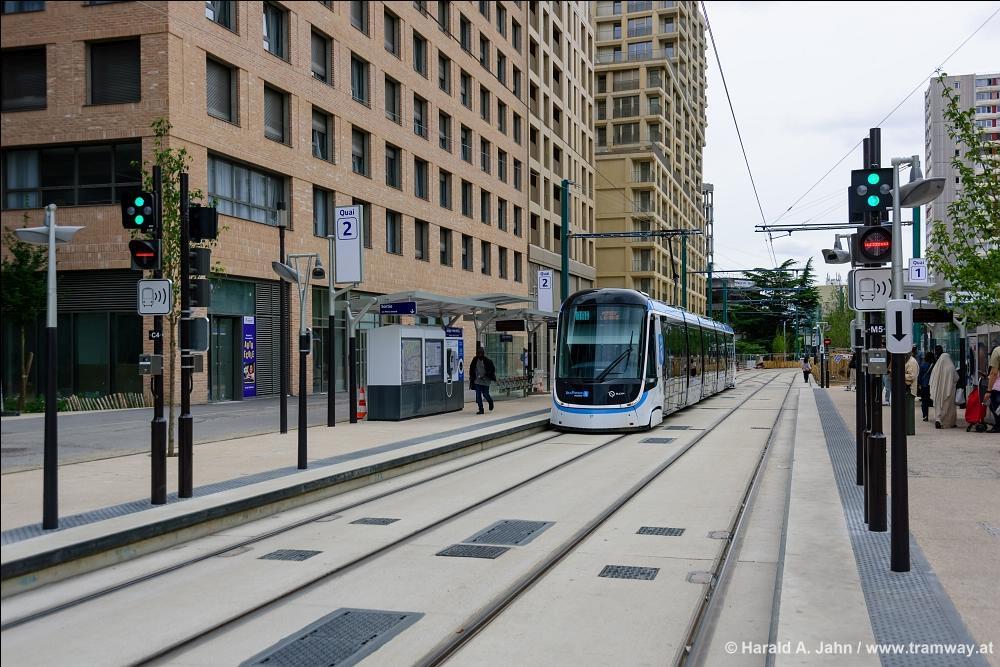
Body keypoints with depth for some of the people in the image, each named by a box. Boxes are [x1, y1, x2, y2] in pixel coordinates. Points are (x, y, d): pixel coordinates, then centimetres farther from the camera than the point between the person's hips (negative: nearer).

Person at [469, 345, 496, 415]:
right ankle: (481, 409, 5)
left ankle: (490, 402, 36)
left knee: (485, 394, 2)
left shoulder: (487, 360, -10)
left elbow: (492, 369, -7)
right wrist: (472, 377, 8)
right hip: (477, 380, 3)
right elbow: (471, 369, 13)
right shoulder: (475, 360, 1)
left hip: (485, 380, -3)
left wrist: (485, 375, -14)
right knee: (478, 395, -2)